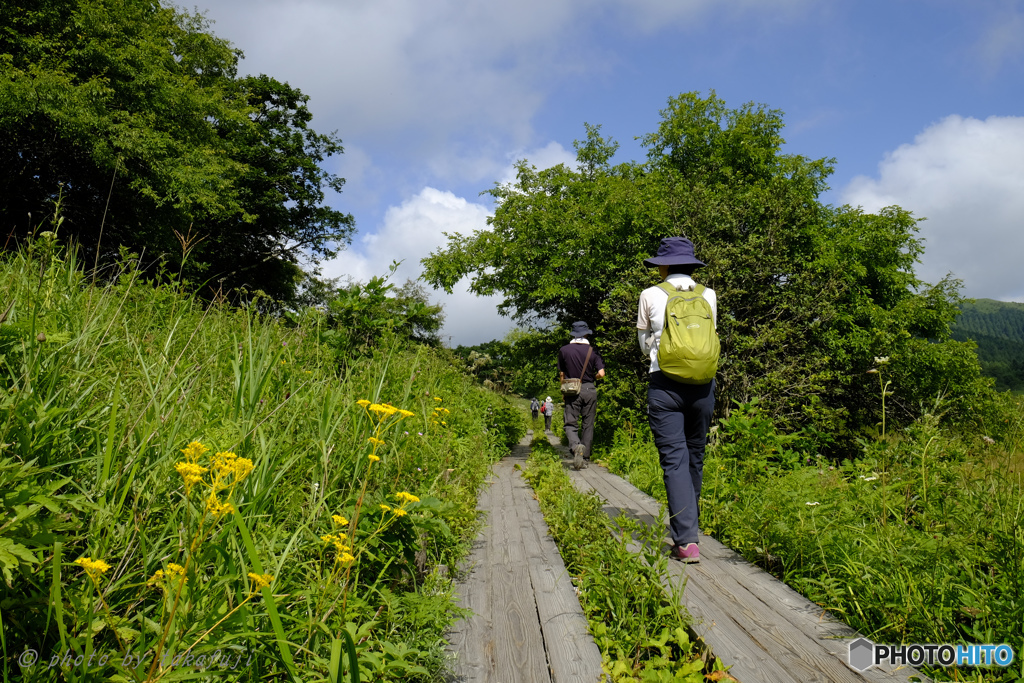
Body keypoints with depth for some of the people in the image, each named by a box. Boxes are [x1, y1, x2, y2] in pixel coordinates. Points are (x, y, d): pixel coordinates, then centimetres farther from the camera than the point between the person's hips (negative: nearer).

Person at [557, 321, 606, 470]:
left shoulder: (564, 350, 0)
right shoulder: (593, 351, -1)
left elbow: (561, 375, 6)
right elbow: (601, 374, -9)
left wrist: (564, 391, 19)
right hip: (589, 390, 1)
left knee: (570, 423, 1)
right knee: (588, 425, 10)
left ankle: (576, 446, -29)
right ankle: (585, 457, 13)